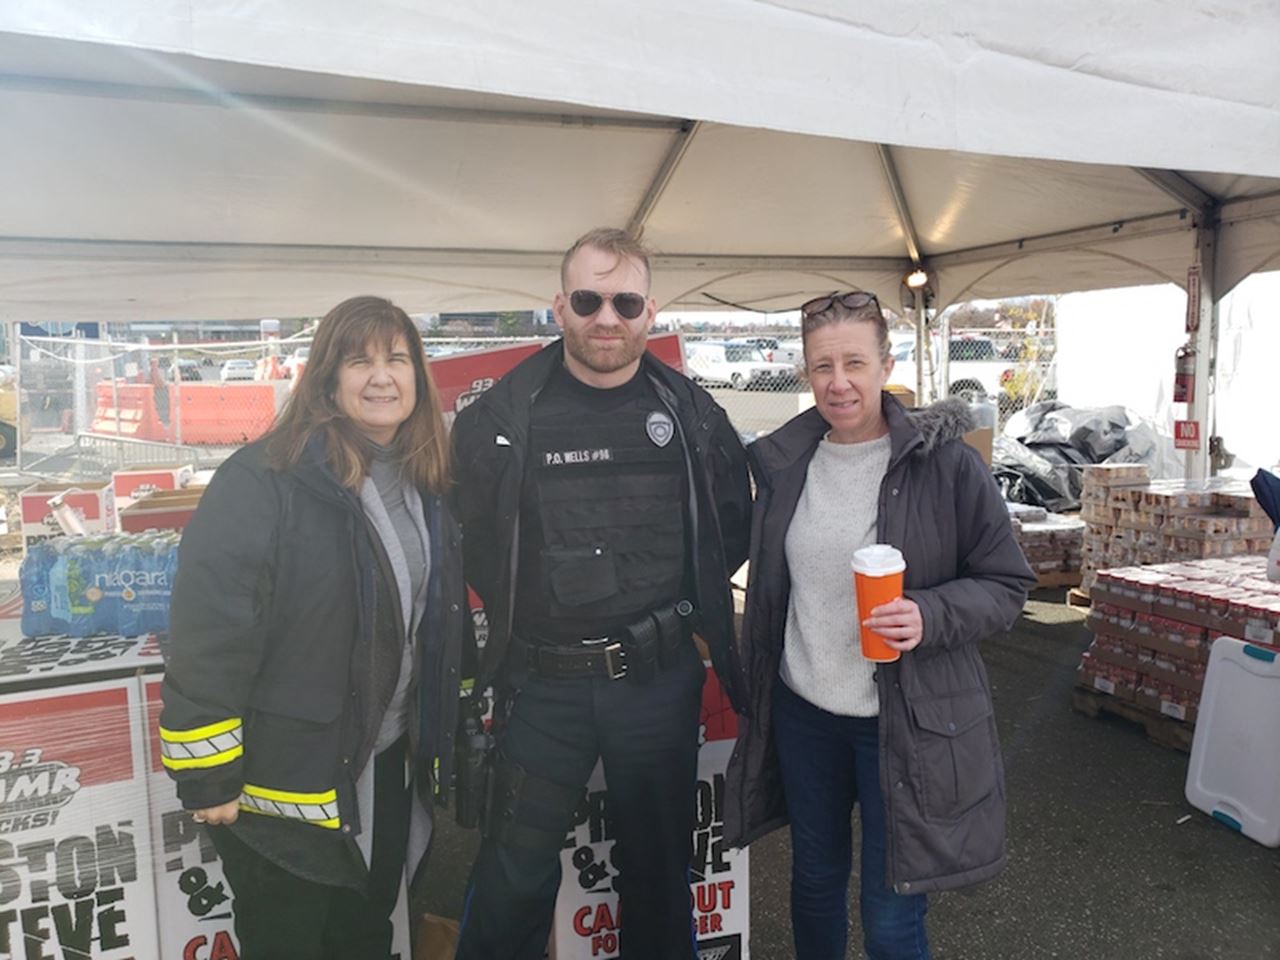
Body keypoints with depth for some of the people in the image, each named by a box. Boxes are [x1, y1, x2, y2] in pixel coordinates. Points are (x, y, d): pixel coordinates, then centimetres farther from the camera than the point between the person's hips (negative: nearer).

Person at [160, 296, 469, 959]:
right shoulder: (262, 481, -20)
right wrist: (208, 777, -19)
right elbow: (207, 635, -21)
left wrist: (448, 739, 15)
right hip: (282, 778, -6)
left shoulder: (426, 487, 4)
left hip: (388, 767, 6)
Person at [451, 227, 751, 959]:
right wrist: (523, 614, 0)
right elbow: (474, 539, 2)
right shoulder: (504, 415, -7)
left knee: (660, 864, 18)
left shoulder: (692, 412, -1)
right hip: (543, 682, -1)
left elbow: (733, 526, 10)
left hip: (660, 678, 2)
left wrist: (681, 604, 2)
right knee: (516, 873, 10)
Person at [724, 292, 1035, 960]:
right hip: (802, 711, 4)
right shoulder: (782, 462, 1)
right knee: (815, 880, 23)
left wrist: (930, 617, -24)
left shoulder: (945, 462, -12)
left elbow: (1006, 585, -6)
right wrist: (755, 695, 14)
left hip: (906, 723, -4)